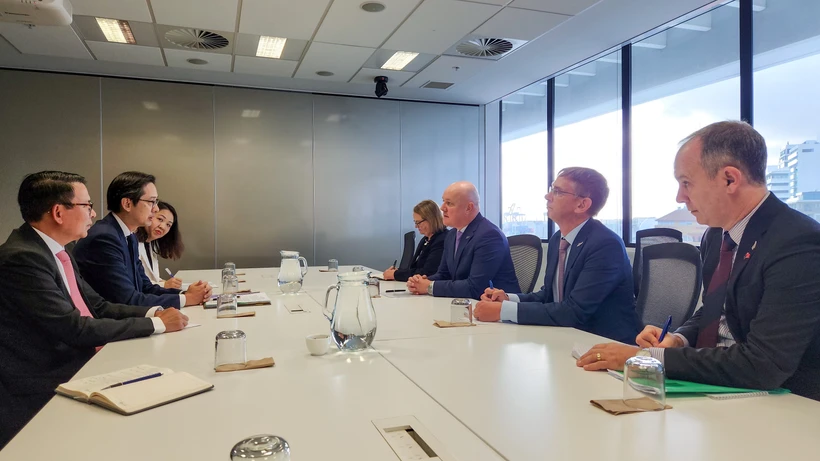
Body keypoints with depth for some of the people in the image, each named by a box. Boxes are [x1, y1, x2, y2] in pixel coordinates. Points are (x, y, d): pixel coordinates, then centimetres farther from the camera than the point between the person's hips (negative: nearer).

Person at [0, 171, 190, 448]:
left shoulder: (54, 251, 8)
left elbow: (98, 306, 10)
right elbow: (76, 330, -24)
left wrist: (152, 312, -6)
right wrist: (157, 325, -18)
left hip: (71, 366, 8)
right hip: (42, 392, -8)